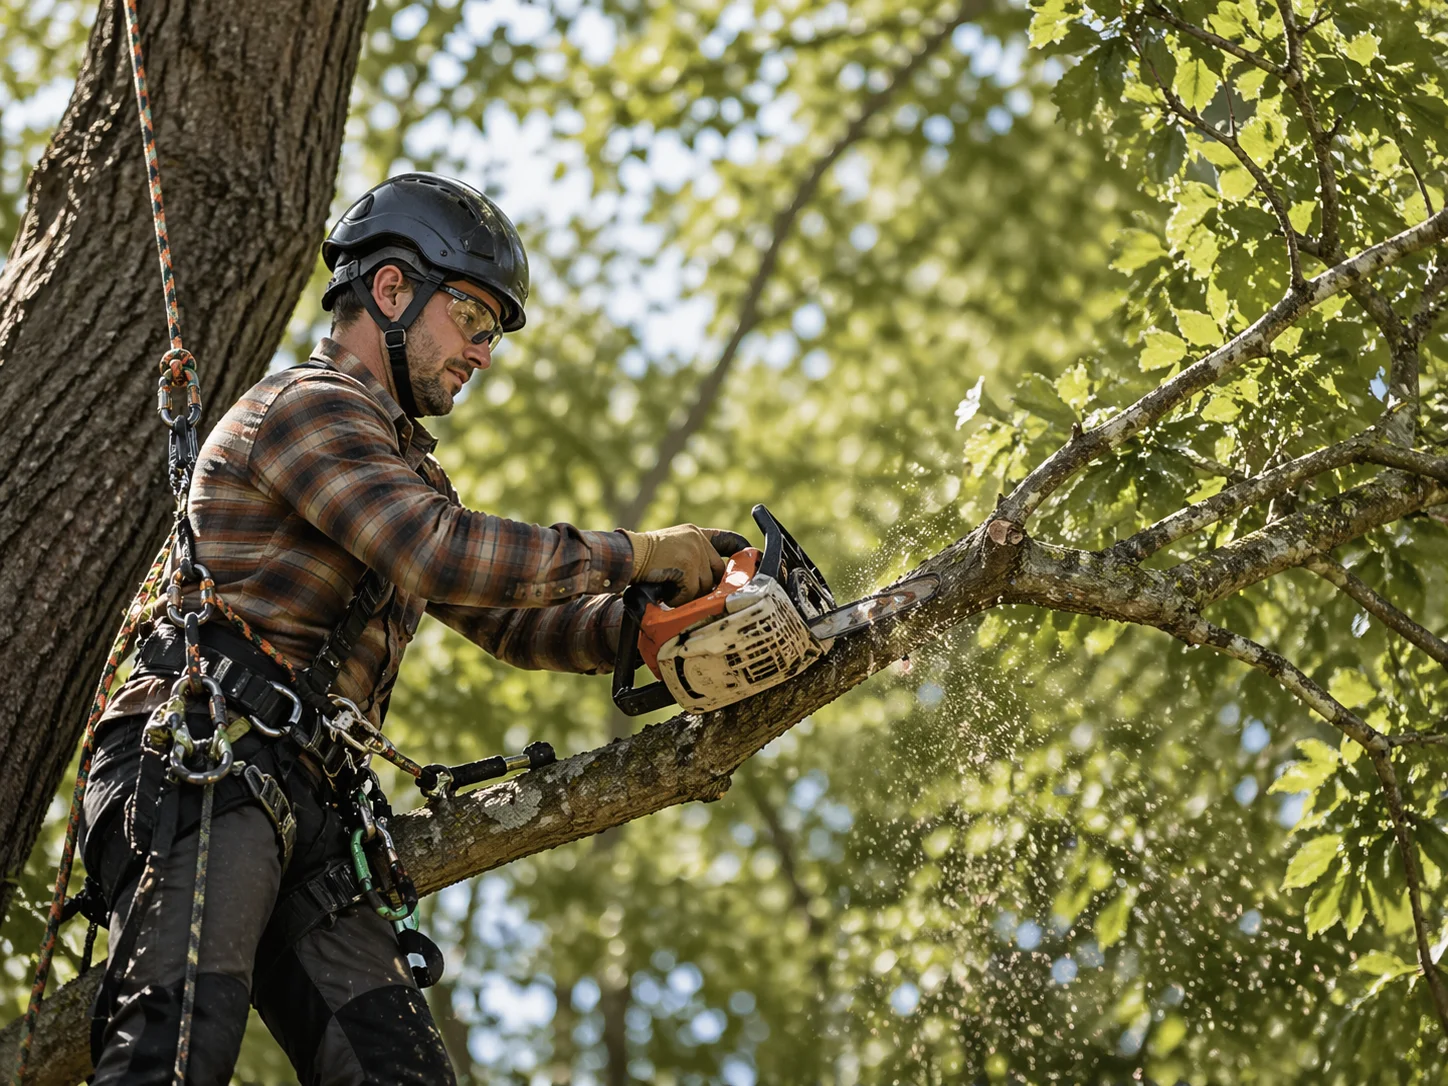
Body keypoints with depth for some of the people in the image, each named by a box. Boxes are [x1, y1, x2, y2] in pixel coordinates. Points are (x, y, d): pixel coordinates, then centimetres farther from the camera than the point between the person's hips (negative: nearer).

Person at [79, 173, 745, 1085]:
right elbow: (439, 556, -15)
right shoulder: (310, 405, 0)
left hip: (307, 806, 9)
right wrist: (633, 554, -7)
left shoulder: (405, 468, 32)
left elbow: (511, 619, 31)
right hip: (202, 763, -9)